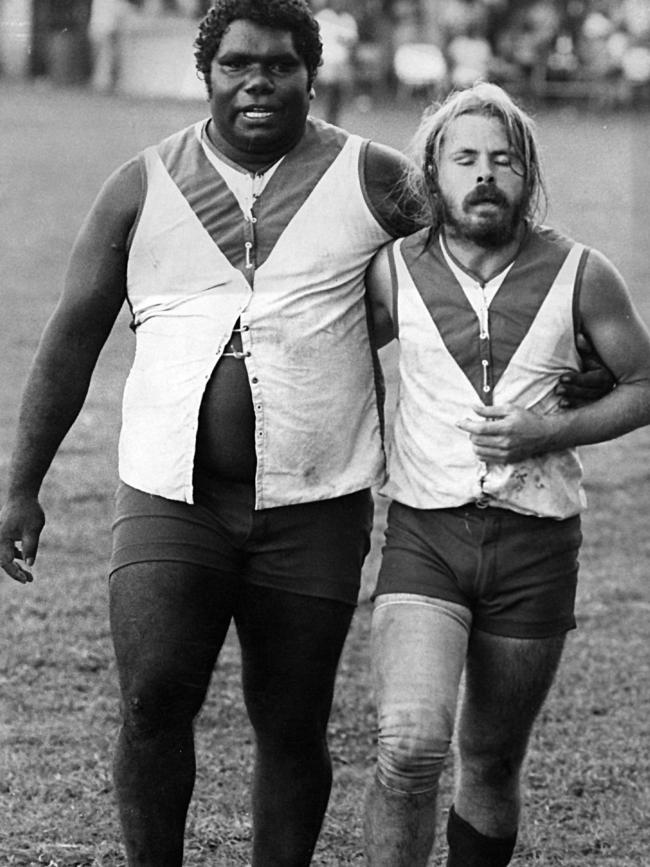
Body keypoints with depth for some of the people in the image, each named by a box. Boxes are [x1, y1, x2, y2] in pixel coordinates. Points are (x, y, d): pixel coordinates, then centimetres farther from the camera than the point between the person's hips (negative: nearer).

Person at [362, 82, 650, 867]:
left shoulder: (579, 276, -3)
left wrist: (548, 432, -8)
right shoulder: (393, 272, -1)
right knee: (409, 747, -21)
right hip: (424, 535, -1)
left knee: (491, 766, 12)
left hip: (535, 544, 1)